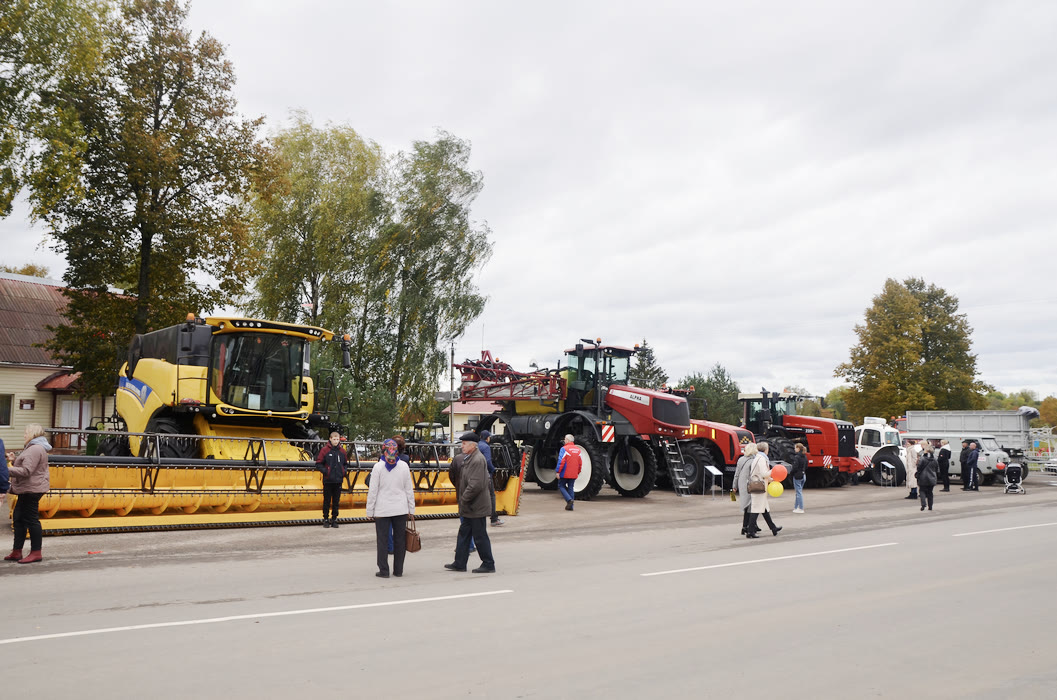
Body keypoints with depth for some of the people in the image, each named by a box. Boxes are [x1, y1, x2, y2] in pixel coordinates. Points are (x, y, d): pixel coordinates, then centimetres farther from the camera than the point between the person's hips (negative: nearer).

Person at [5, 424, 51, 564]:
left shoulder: (35, 449, -17)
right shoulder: (36, 447, 19)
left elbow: (26, 471, -24)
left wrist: (6, 471, -23)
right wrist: (14, 461, 14)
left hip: (32, 489, -11)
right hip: (27, 490, 11)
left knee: (31, 519, -6)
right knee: (19, 518, 13)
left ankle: (36, 553, -1)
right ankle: (16, 552, 18)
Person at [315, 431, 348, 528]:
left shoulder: (342, 451, 7)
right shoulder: (325, 450, -4)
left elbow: (346, 463, 19)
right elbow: (318, 464, -1)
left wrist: (344, 471, 1)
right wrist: (325, 471, -14)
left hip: (338, 481, 3)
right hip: (328, 480, -3)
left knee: (336, 501, 8)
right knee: (327, 501, 4)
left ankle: (334, 519, 16)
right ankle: (325, 519, 13)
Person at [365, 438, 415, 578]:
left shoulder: (378, 467, -8)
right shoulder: (404, 466, 0)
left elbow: (372, 491, -7)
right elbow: (409, 489, 3)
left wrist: (370, 511, 0)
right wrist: (411, 509, 10)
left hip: (382, 510, -2)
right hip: (401, 509, 2)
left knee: (382, 540, 5)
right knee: (400, 540, 10)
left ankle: (384, 571, 5)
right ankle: (398, 570, 14)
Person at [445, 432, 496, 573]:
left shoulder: (477, 460, -20)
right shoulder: (468, 458, 12)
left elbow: (475, 485, -26)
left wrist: (464, 500, -16)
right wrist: (463, 501, 13)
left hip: (476, 507, -10)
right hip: (470, 508, 10)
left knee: (480, 536, -1)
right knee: (464, 533, 15)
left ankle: (488, 565, 10)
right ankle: (459, 563, 24)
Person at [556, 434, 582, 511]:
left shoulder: (564, 449, -11)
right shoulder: (578, 449, 9)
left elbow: (561, 461, -17)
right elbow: (580, 462, 11)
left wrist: (558, 472, -13)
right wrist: (578, 472, 19)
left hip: (565, 473, -6)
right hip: (574, 475, 6)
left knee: (561, 486, 8)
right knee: (570, 488, 12)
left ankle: (569, 499, -12)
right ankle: (570, 506, 10)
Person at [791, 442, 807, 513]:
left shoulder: (796, 457, -17)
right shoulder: (805, 456, 9)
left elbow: (795, 467, -20)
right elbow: (806, 467, 15)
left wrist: (791, 474, -8)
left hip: (797, 476, -8)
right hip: (803, 475, 8)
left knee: (799, 492, -3)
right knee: (799, 491, 16)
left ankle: (801, 508, 0)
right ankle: (796, 507, 24)